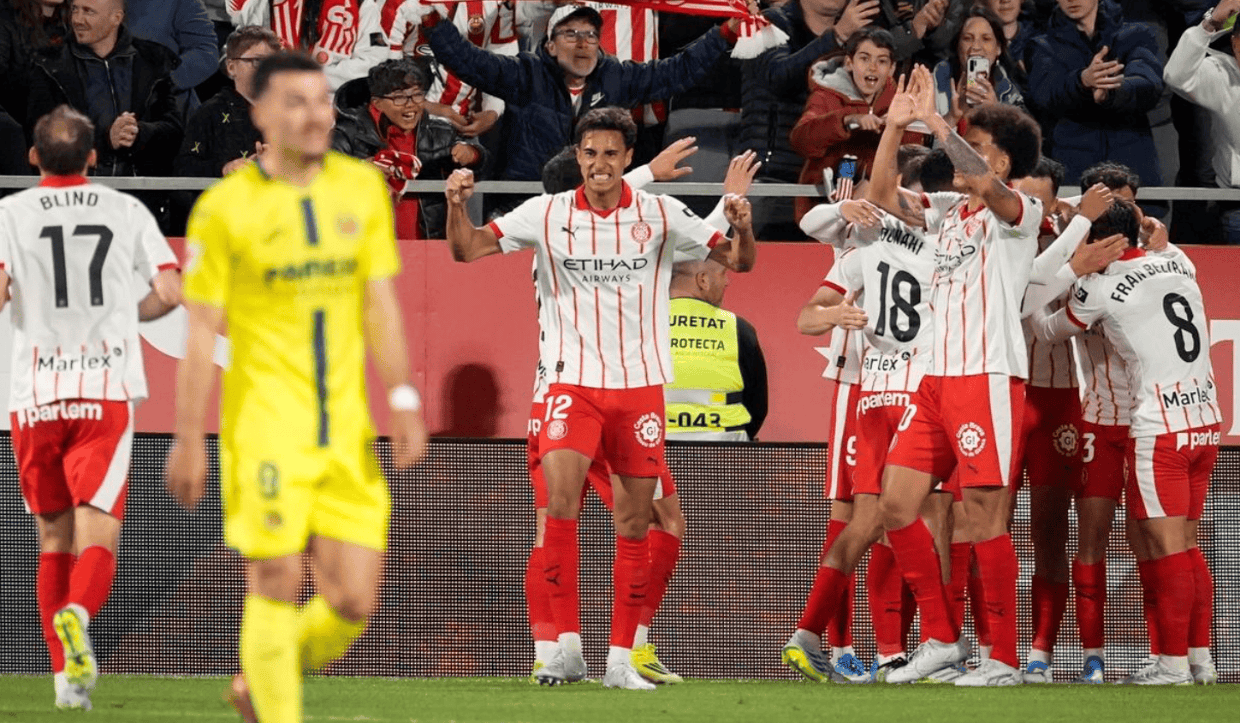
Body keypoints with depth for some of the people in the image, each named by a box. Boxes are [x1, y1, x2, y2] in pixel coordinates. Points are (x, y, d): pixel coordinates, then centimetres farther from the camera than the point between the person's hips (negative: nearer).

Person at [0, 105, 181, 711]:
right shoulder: (128, 211, 6)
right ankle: (77, 613, -37)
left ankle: (66, 674, 11)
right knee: (97, 540, -6)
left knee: (54, 538, 14)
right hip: (108, 389, 0)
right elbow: (170, 293, 2)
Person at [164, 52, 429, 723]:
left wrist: (402, 400, -1)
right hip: (266, 422, -4)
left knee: (352, 603, 1)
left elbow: (381, 304, 8)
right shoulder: (225, 207, -4)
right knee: (276, 587, -8)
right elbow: (202, 330, -3)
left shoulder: (363, 188, 7)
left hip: (345, 428, 4)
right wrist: (187, 438, -6)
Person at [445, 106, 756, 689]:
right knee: (559, 499, -21)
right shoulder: (547, 214, 0)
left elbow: (739, 261, 6)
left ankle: (620, 658, 10)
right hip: (573, 382, -1)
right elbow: (468, 249, 1)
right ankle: (567, 643, -16)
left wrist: (741, 227, -16)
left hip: (641, 384, 1)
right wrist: (457, 206, -19)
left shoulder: (660, 215, 2)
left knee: (635, 525, 2)